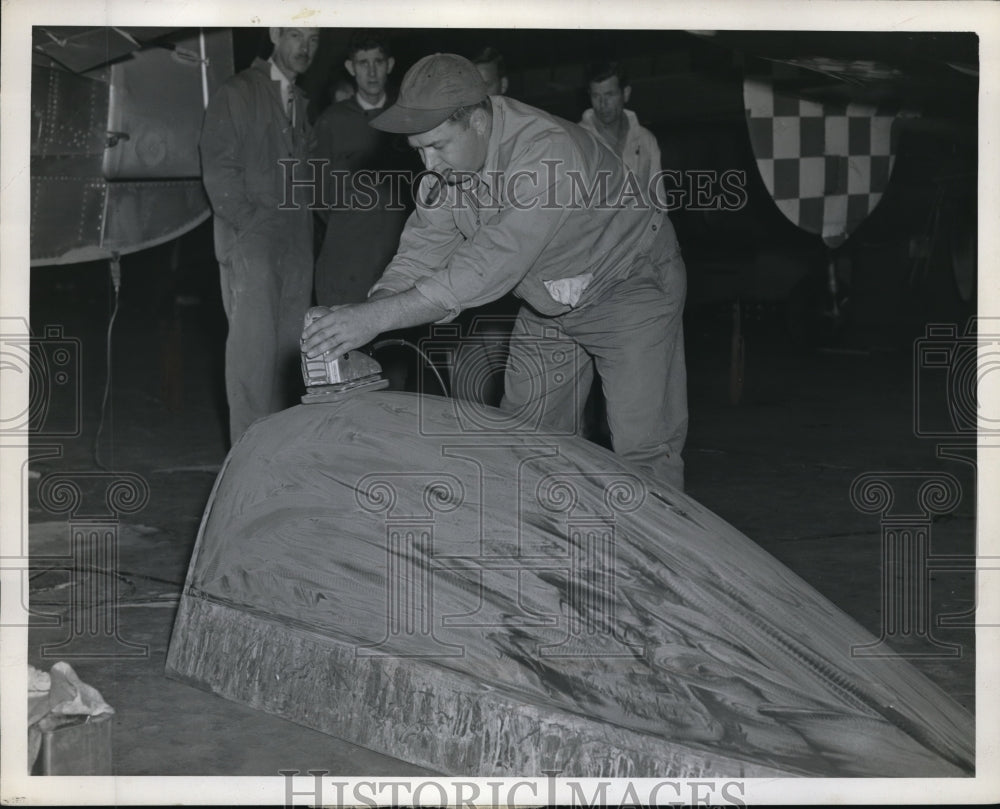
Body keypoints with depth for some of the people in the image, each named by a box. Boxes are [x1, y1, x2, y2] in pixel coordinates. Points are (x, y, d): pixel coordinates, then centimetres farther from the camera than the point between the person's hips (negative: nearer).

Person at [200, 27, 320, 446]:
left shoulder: (300, 103, 17)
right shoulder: (236, 94, 1)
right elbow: (219, 171, -5)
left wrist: (305, 221, 4)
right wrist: (251, 224, -10)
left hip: (297, 245, 5)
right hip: (251, 239, -5)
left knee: (289, 345, 3)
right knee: (254, 343, -8)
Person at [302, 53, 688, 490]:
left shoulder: (549, 152, -37)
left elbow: (492, 265, -44)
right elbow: (421, 251, -11)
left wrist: (377, 317, -47)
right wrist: (362, 314, -31)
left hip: (629, 286, -7)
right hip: (547, 303, 7)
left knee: (643, 453, -11)